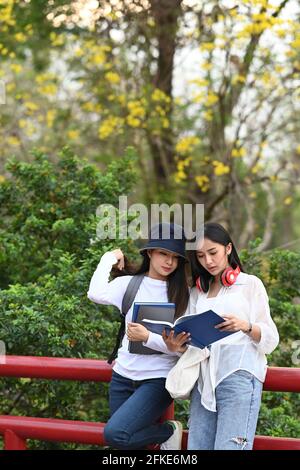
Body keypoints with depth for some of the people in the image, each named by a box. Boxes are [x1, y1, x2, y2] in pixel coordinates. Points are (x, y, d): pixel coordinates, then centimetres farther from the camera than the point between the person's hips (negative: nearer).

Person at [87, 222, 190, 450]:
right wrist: (109, 258, -5)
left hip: (158, 380, -3)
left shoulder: (182, 294, -3)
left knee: (115, 434, -20)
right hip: (123, 378, 4)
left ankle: (168, 431, 2)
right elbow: (96, 294, -18)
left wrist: (147, 337, -19)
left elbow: (182, 346, -7)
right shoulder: (129, 284, 2)